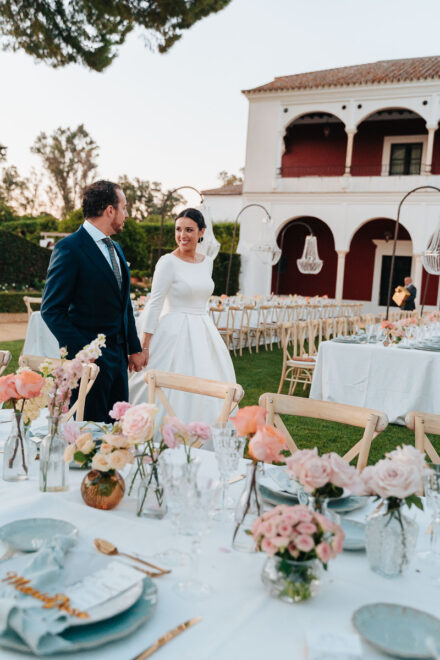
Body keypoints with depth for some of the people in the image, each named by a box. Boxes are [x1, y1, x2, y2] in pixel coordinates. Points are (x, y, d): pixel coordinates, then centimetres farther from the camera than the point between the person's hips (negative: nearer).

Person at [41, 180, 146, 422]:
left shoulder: (115, 248, 15)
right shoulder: (70, 248, -12)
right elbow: (51, 309, -15)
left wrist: (134, 348, 18)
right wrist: (81, 352, -19)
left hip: (118, 356, 8)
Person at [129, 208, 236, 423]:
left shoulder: (207, 262, 9)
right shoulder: (168, 262, -9)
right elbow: (154, 304, -12)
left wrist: (205, 329, 18)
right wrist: (144, 346, -16)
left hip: (203, 334, 7)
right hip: (175, 334, -6)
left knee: (205, 394, 10)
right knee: (173, 392, -4)